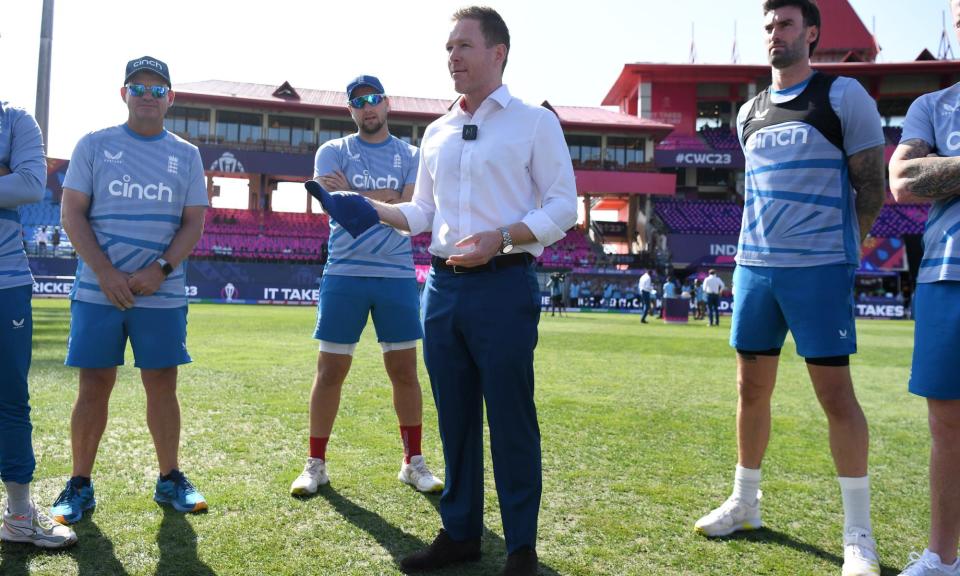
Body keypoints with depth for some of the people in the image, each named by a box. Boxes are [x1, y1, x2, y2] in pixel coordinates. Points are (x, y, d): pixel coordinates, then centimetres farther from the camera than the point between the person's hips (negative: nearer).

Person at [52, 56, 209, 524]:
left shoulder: (186, 155, 10)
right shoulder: (94, 145, 6)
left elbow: (193, 222, 5)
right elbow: (72, 213, 0)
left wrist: (160, 269, -11)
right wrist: (105, 273, -12)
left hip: (163, 294, 1)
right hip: (97, 291, -1)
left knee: (162, 386, 5)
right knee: (93, 389, 2)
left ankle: (169, 479, 17)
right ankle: (80, 485, 14)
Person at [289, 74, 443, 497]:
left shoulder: (411, 156, 8)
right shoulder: (333, 152, 7)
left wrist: (354, 194, -7)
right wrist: (390, 199, -7)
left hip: (398, 276, 1)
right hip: (344, 275, 0)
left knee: (404, 371, 6)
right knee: (330, 371, 3)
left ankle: (413, 462, 18)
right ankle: (315, 464, 16)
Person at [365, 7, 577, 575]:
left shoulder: (534, 122, 1)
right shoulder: (436, 133, 16)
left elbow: (563, 207, -4)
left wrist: (499, 239, -18)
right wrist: (367, 207, 4)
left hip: (504, 285, -5)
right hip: (443, 286, 6)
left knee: (510, 417, -1)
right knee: (454, 415, 11)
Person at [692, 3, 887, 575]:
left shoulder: (844, 96, -1)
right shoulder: (750, 112, 14)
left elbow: (871, 184, -1)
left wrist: (839, 250, -5)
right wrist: (764, 246, 12)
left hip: (819, 270, -5)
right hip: (754, 267, 6)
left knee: (835, 390, -4)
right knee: (752, 388, 10)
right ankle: (745, 503, 24)